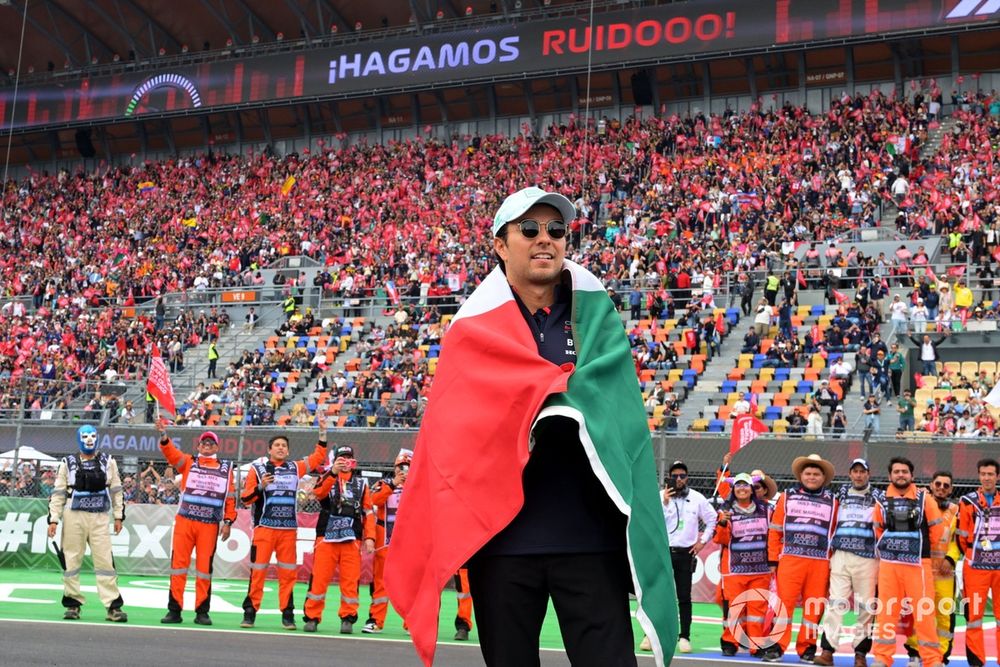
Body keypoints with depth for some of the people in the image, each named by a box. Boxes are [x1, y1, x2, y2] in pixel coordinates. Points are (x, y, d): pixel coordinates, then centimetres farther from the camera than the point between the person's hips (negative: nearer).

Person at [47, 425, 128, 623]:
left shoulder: (108, 462, 9)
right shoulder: (68, 463, 6)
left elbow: (116, 490, 10)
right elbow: (58, 493, 5)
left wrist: (118, 516, 6)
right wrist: (53, 519, -2)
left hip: (99, 518, 0)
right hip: (73, 516, 0)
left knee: (105, 560, -5)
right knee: (71, 560, 3)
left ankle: (113, 606, -5)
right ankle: (73, 604, 13)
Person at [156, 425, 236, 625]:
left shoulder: (226, 468, 13)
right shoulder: (188, 462, 12)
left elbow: (230, 496, 9)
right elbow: (171, 452, -6)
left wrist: (228, 522, 1)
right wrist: (163, 436, -24)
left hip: (210, 525, 0)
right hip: (184, 521, 0)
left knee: (205, 567, 1)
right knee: (178, 564, -1)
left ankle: (202, 612, 8)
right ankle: (174, 610, 4)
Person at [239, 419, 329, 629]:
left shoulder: (295, 468, 13)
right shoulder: (257, 468, 6)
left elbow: (318, 456, 18)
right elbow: (245, 499, 4)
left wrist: (322, 431, 12)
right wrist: (261, 487, -13)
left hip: (289, 529, 3)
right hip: (264, 527, -2)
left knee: (288, 572, 3)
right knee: (258, 570, -4)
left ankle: (287, 614, 9)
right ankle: (250, 612, 3)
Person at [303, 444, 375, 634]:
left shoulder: (361, 483, 15)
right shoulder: (327, 479, 10)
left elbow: (368, 512, 11)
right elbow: (318, 493, -13)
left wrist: (369, 537, 0)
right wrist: (333, 473, -26)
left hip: (352, 539, 1)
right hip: (326, 537, -1)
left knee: (350, 580, -1)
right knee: (319, 578, -3)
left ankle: (348, 618, 8)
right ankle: (312, 617, 6)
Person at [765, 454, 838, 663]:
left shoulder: (831, 501, 11)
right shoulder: (788, 497, 10)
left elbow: (835, 534, 10)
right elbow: (775, 530, 8)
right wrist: (773, 559, 3)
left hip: (820, 563, 1)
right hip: (790, 559, -1)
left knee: (814, 607, 4)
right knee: (784, 602, -5)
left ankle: (807, 648, 13)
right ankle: (777, 647, -1)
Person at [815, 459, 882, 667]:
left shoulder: (877, 497, 8)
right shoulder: (840, 495, 15)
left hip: (866, 558, -1)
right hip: (840, 556, 1)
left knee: (865, 607, 1)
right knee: (835, 603, -5)